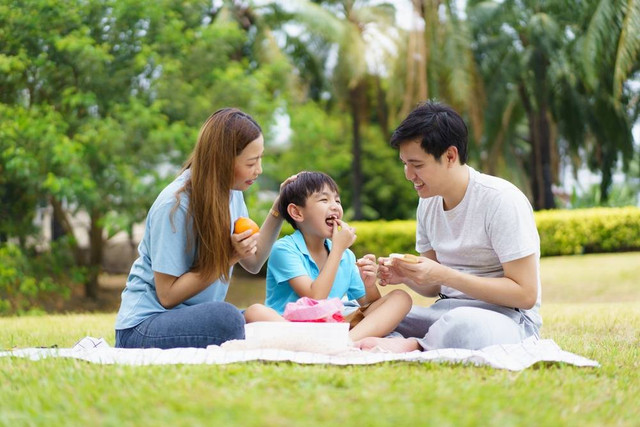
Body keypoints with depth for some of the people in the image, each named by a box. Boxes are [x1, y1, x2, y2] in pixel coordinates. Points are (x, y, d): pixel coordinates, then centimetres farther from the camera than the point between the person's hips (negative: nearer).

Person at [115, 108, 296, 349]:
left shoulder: (231, 193, 3)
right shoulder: (175, 206, -20)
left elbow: (253, 263, 7)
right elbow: (168, 295, -17)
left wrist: (278, 210, 0)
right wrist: (229, 256, -22)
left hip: (194, 318, 7)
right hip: (145, 325, -7)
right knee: (226, 317, -34)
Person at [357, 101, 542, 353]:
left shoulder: (502, 200, -14)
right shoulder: (428, 204, 8)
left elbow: (525, 294, -18)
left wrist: (444, 274, -20)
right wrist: (407, 277, -8)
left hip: (507, 317, -7)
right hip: (447, 311, 7)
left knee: (463, 323, -41)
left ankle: (414, 346, -15)